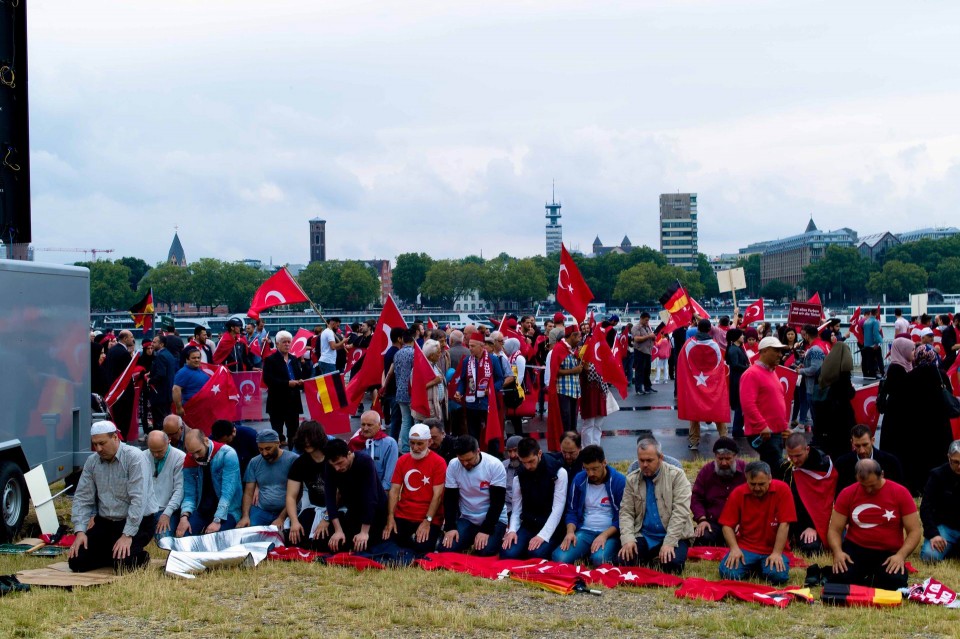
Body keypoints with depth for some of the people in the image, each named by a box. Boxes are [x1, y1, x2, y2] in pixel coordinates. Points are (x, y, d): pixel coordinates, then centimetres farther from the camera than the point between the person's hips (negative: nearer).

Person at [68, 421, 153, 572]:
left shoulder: (134, 458, -15)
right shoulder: (91, 462, 3)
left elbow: (138, 499, -21)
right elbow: (82, 498, 3)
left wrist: (127, 535, -26)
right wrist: (80, 531, -9)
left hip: (135, 523, -6)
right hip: (104, 524, 6)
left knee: (122, 564, -26)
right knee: (76, 562, -7)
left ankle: (139, 556, 7)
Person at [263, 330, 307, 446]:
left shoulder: (294, 360, 14)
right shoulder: (270, 360, -5)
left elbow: (300, 376, 17)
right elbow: (268, 379, -16)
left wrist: (300, 382, -7)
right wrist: (287, 383, -21)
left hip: (293, 402, 5)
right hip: (277, 402, -5)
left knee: (293, 433, 9)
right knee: (277, 434, 0)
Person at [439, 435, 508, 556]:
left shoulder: (495, 465, -17)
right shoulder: (453, 466, -8)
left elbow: (497, 502, -15)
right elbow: (450, 499, -2)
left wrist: (486, 530, -21)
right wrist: (450, 527, -14)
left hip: (493, 519, -3)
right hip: (466, 519, 3)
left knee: (485, 551, -27)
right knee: (446, 549, -17)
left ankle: (497, 537, 10)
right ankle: (472, 540, 16)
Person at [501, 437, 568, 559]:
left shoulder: (558, 472, -11)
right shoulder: (519, 476, 3)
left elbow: (558, 508, -15)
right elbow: (517, 508, 4)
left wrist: (543, 535, -24)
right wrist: (512, 530, -16)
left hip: (550, 527, -4)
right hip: (528, 526, 4)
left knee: (536, 554, -31)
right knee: (508, 554, -22)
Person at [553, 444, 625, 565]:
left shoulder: (619, 481, -7)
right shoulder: (579, 479, 4)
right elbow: (572, 511, 11)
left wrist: (604, 535, -19)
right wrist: (570, 532, -9)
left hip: (610, 533, -4)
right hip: (584, 531, 4)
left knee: (599, 559, -36)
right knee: (559, 558, -23)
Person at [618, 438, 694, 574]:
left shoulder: (676, 475, -6)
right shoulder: (631, 480, 5)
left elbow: (680, 511, -13)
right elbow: (626, 512, 3)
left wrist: (669, 543, -23)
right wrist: (628, 539, -15)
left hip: (673, 536, -3)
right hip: (643, 536, 3)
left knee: (672, 563, -31)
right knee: (625, 560, -22)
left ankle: (662, 556, 6)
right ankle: (652, 558, 9)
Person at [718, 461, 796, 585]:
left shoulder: (782, 490, -11)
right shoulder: (738, 493, -4)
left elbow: (784, 524, -13)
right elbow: (727, 525, -2)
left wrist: (777, 553, -19)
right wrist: (734, 548, -18)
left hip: (772, 549, -1)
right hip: (745, 548, 1)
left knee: (779, 576, -30)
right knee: (729, 573, -25)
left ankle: (763, 566, 7)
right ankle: (752, 567, 10)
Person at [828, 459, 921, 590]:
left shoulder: (900, 493, -4)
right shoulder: (847, 494, 0)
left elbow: (914, 531, -2)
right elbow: (835, 529, 2)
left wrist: (901, 555, -20)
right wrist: (838, 551, -20)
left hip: (889, 553, -1)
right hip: (855, 549, 1)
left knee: (896, 582, -33)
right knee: (838, 579, -30)